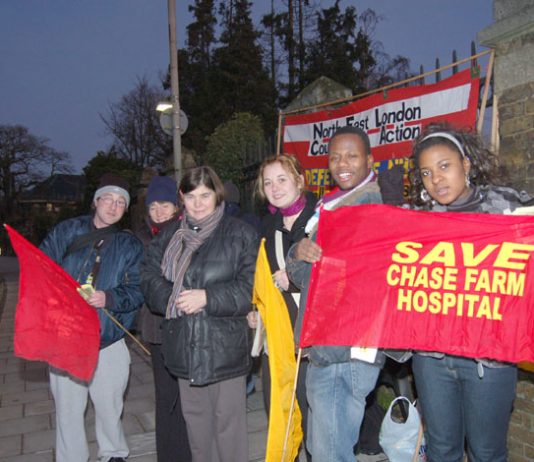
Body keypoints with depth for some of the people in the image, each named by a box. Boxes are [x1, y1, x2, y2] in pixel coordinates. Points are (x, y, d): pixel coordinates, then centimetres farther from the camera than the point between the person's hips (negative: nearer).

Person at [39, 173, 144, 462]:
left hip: (108, 339, 0)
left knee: (109, 405, 10)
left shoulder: (130, 245, 5)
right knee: (67, 407, 9)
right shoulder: (67, 231, 6)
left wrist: (109, 298, -22)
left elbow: (137, 291, -4)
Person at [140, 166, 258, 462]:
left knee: (228, 425, 4)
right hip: (184, 348, 5)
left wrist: (207, 298, -18)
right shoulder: (169, 236, 11)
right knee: (195, 422, 19)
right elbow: (149, 278, 6)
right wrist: (173, 298, -12)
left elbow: (250, 288, -11)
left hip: (225, 348, -5)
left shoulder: (240, 234, -5)